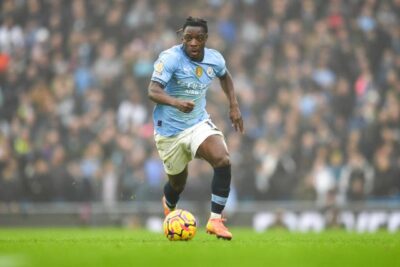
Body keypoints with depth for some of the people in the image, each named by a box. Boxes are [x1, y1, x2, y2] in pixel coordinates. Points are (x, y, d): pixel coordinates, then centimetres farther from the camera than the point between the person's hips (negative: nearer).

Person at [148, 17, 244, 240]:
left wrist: (234, 106, 11)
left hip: (199, 123, 3)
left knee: (223, 161, -23)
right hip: (170, 129, -3)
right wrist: (176, 102, -50)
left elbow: (225, 76, 20)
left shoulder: (214, 59, -5)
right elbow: (153, 91, -32)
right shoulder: (170, 58, -21)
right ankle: (169, 206, 50)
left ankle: (215, 220, -14)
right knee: (178, 182, 10)